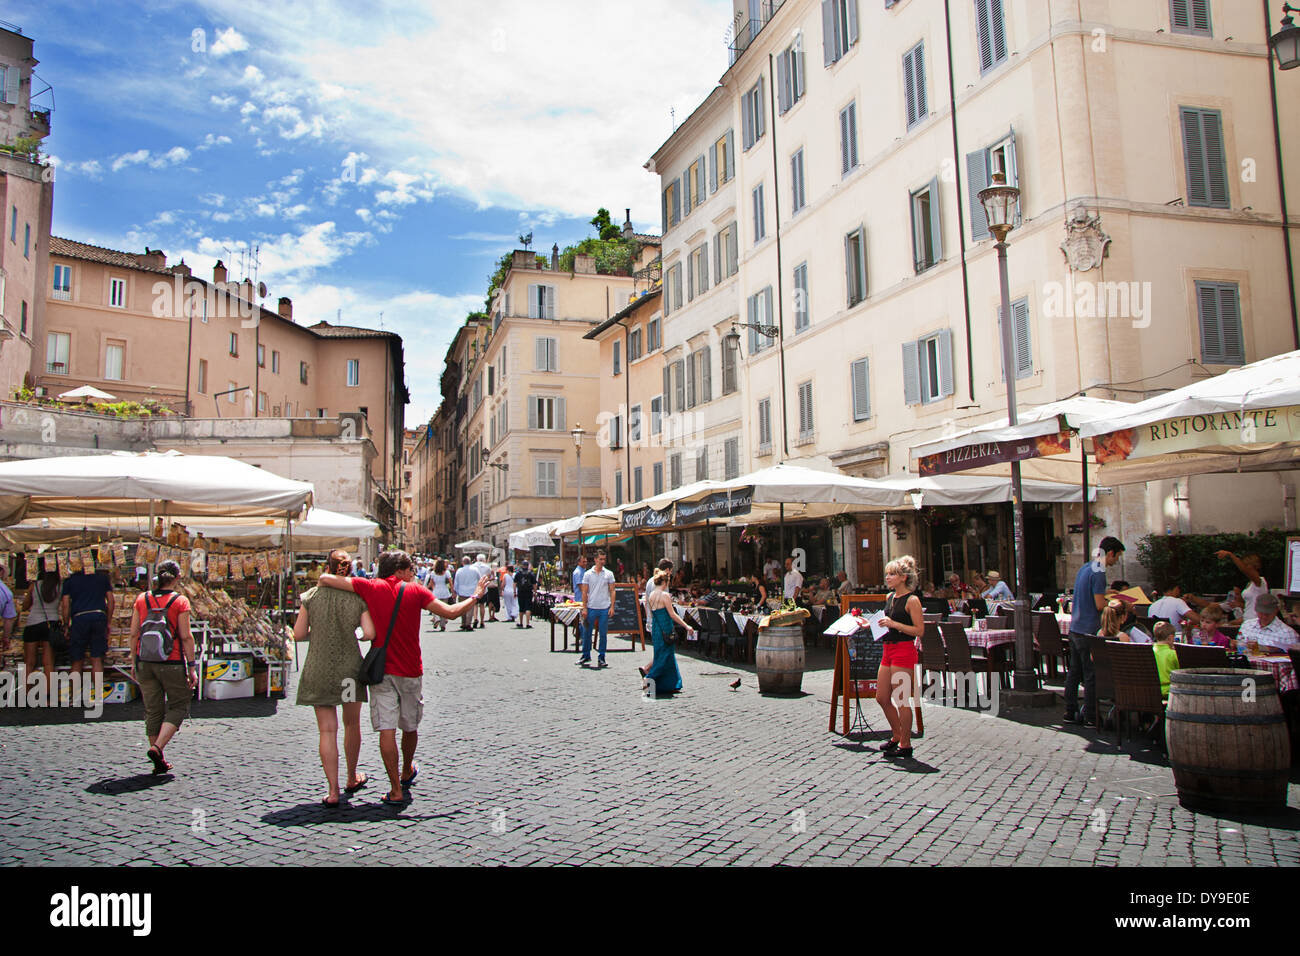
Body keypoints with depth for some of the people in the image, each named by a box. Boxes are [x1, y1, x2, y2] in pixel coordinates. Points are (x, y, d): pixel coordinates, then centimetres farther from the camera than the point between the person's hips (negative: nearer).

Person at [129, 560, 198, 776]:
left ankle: (160, 763, 16)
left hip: (145, 663, 4)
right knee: (178, 707, 11)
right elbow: (186, 637, -10)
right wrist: (192, 667, -5)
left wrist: (134, 662, 14)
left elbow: (134, 633, 4)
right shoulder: (180, 602, -8)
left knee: (152, 710, 12)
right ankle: (157, 748, -9)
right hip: (172, 664, -4)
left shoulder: (142, 599, 3)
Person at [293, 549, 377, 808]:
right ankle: (352, 779, 33)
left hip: (319, 671, 0)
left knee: (327, 730, 4)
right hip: (350, 668, 0)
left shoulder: (311, 595, -5)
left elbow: (298, 634, -4)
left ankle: (333, 791, 2)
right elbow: (370, 634, -13)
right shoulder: (358, 597, -6)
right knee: (352, 724, 18)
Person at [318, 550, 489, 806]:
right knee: (410, 726, 18)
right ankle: (407, 772, 38)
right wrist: (475, 596, 9)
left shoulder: (371, 588, -1)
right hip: (410, 670, 0)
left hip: (381, 670, 0)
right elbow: (450, 612, -5)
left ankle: (396, 789, -2)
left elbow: (325, 579, -2)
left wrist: (319, 590, 20)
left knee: (386, 729, 0)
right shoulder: (414, 591, -4)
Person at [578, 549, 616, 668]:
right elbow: (584, 592, 4)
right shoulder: (588, 574, 3)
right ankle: (586, 655, 19)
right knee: (587, 633, 5)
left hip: (604, 609, 0)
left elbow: (612, 591, 5)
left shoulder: (609, 574, 3)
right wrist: (584, 608, -3)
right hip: (591, 608, 0)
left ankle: (601, 657, 14)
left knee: (603, 634, 4)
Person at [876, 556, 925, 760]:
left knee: (901, 700, -3)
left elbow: (919, 630, -16)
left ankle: (905, 745, 8)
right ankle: (897, 736, 29)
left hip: (904, 650, -9)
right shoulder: (890, 596, 13)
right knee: (882, 698, 12)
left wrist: (893, 624, -22)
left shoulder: (912, 600, -11)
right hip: (889, 651, 9)